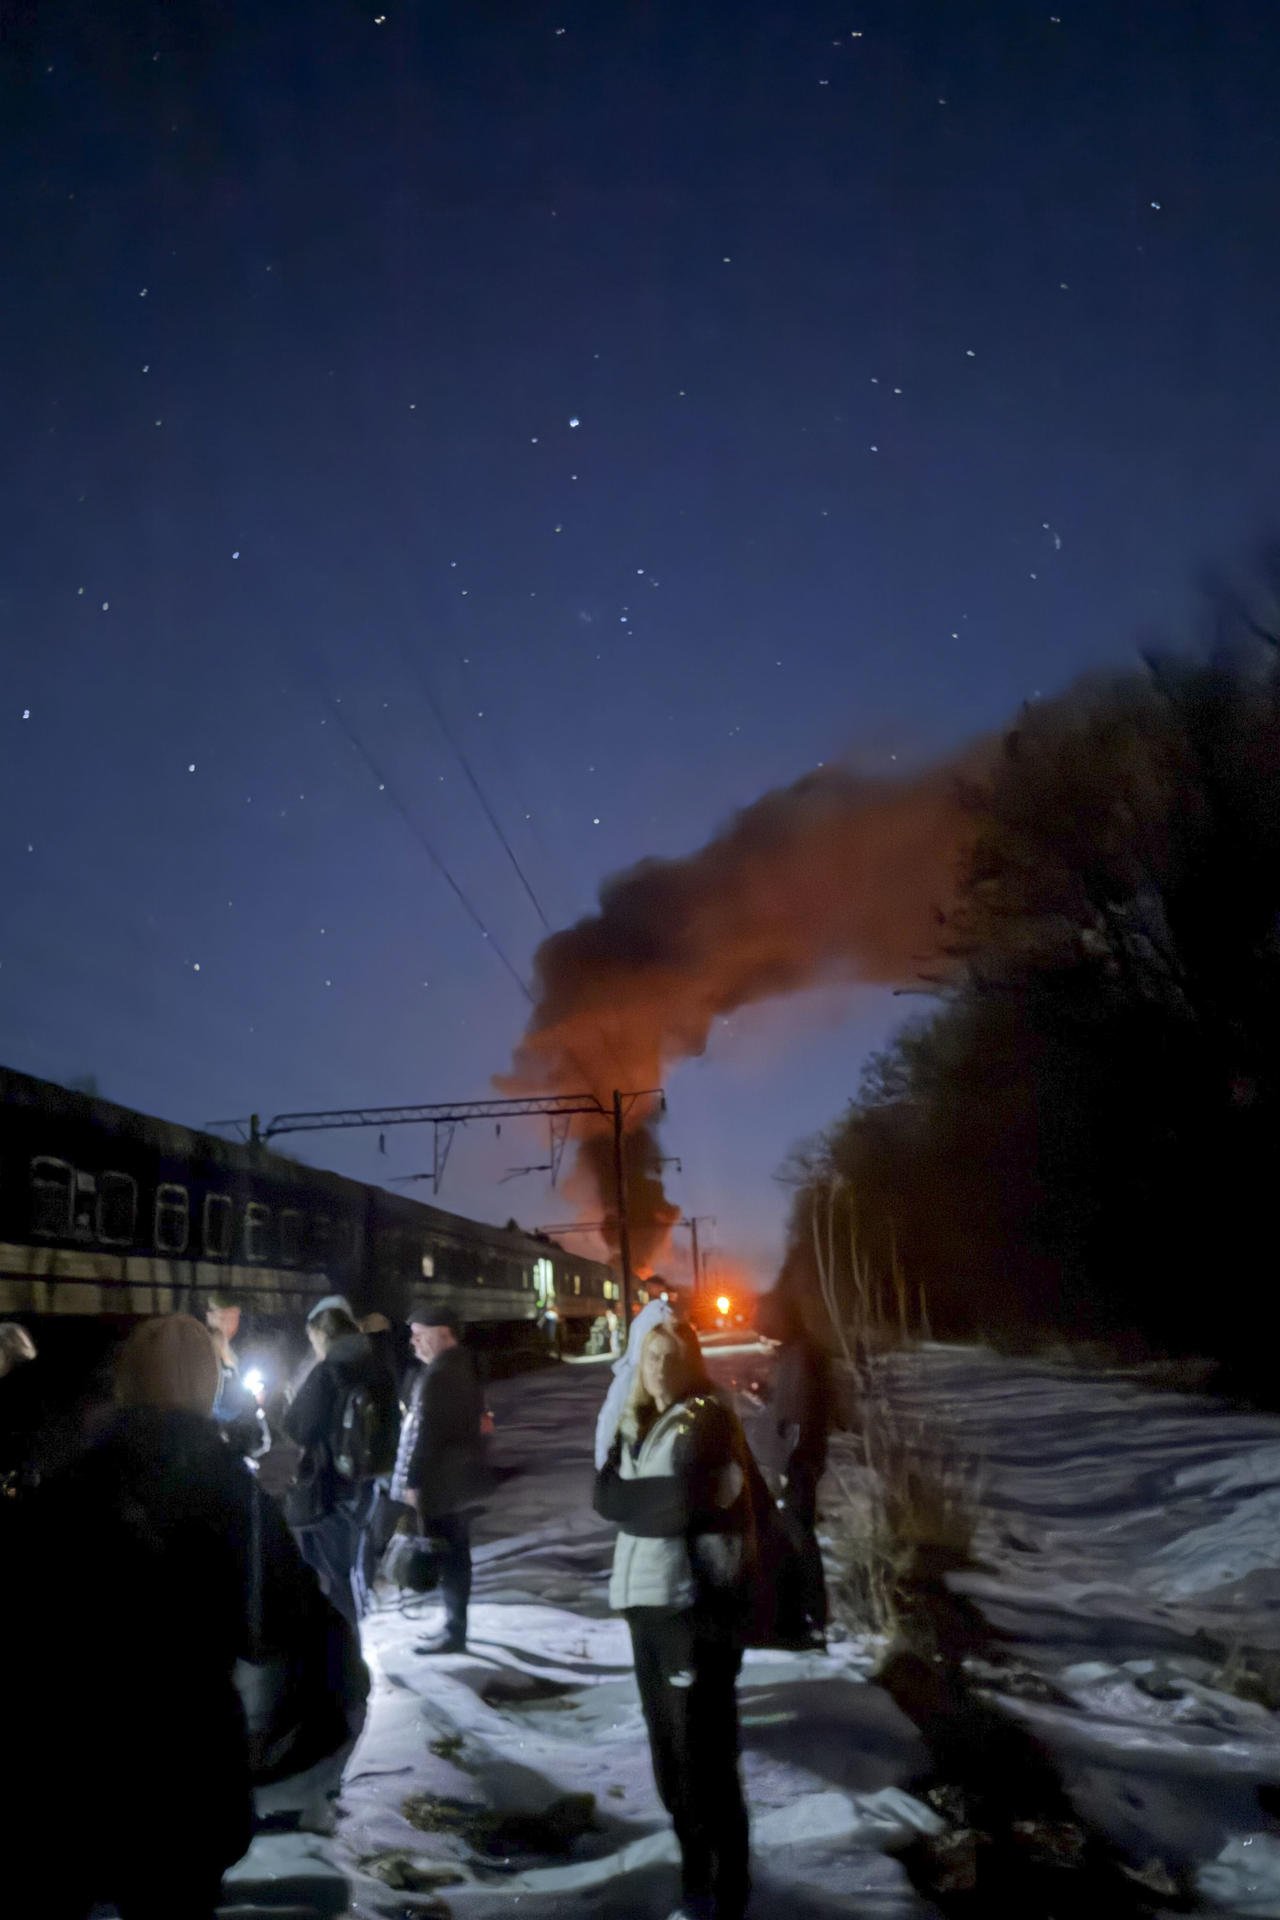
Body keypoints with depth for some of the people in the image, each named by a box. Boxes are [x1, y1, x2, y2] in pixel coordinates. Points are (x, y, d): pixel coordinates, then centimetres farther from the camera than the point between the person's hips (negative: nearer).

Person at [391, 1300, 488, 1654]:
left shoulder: (436, 1374, -20)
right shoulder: (467, 1366, 11)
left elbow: (425, 1432, -22)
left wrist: (412, 1481, -17)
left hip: (440, 1481, -10)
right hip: (464, 1477, 10)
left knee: (445, 1556, -1)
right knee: (457, 1554, 16)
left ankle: (454, 1632, 5)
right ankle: (454, 1624, 25)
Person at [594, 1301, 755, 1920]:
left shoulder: (707, 1419, -11)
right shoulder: (637, 1424, 12)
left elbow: (681, 1505, -20)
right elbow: (605, 1497, 4)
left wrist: (625, 1497, -6)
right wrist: (649, 1499, -12)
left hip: (697, 1606, -7)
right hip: (648, 1602, 7)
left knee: (705, 1764, -3)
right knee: (670, 1761, 15)